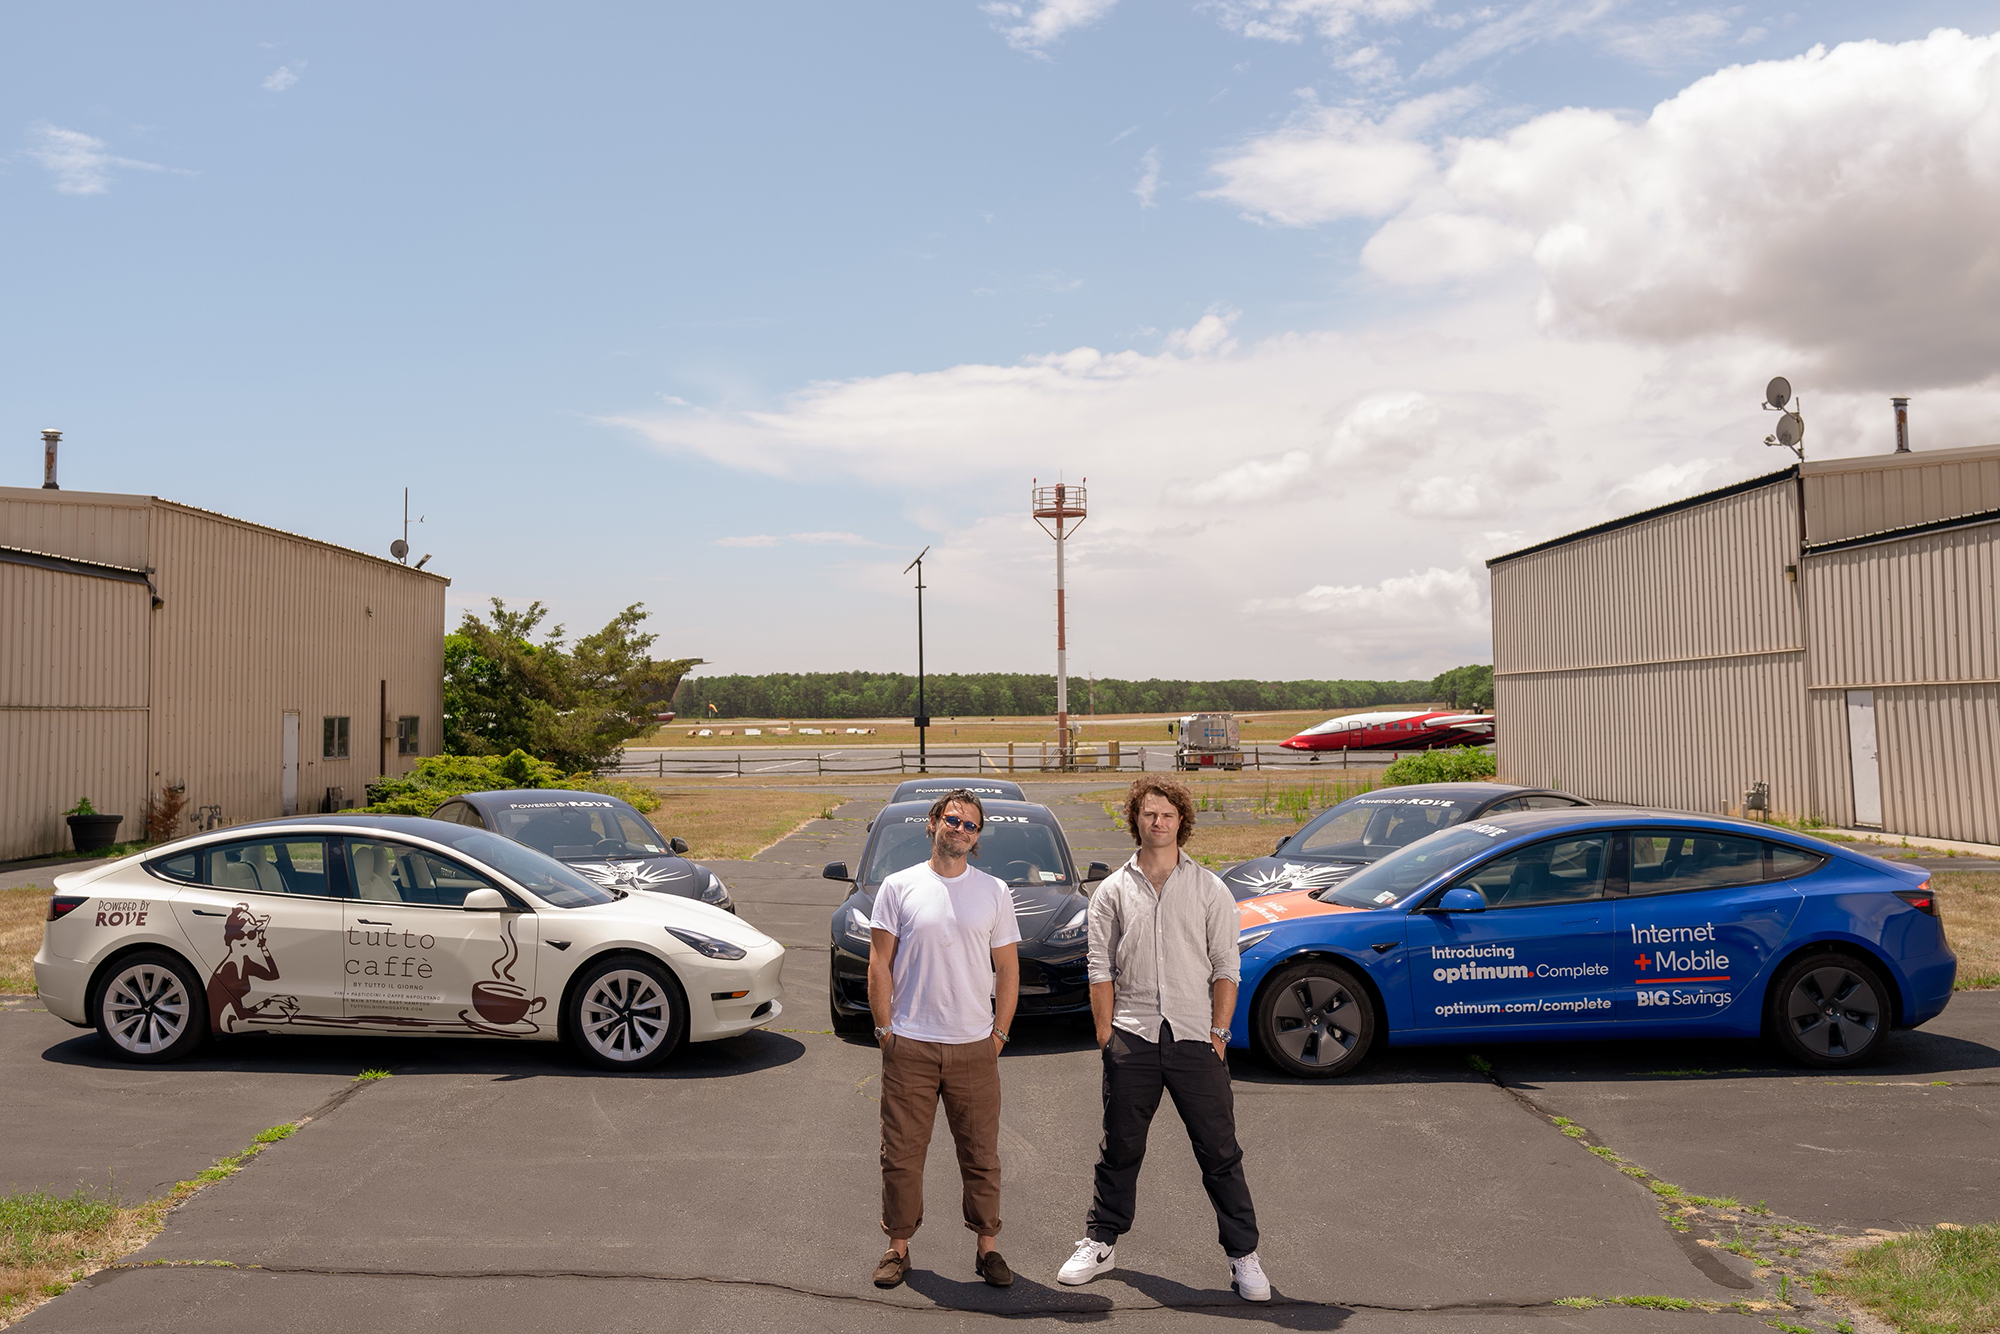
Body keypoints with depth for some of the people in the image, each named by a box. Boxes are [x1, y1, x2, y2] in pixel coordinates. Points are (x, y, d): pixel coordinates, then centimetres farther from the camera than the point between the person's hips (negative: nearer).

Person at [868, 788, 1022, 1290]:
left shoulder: (994, 892, 6)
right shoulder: (899, 887, 1)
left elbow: (1008, 970, 8)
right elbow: (879, 964, 2)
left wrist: (999, 1033, 2)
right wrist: (885, 1030, -3)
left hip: (975, 1046, 1)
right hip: (909, 1046, -1)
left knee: (981, 1153, 7)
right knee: (902, 1152, 6)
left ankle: (988, 1246, 20)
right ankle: (898, 1245, 20)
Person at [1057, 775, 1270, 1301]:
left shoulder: (1210, 889, 5)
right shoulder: (1112, 892, 7)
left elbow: (1226, 967, 4)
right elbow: (1101, 968, 6)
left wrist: (1219, 1030, -3)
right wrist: (1106, 1033, -1)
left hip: (1196, 1039, -1)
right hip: (1132, 1039, 1)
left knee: (1220, 1153, 2)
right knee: (1120, 1149, 11)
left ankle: (1244, 1256, 12)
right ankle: (1101, 1243, 26)